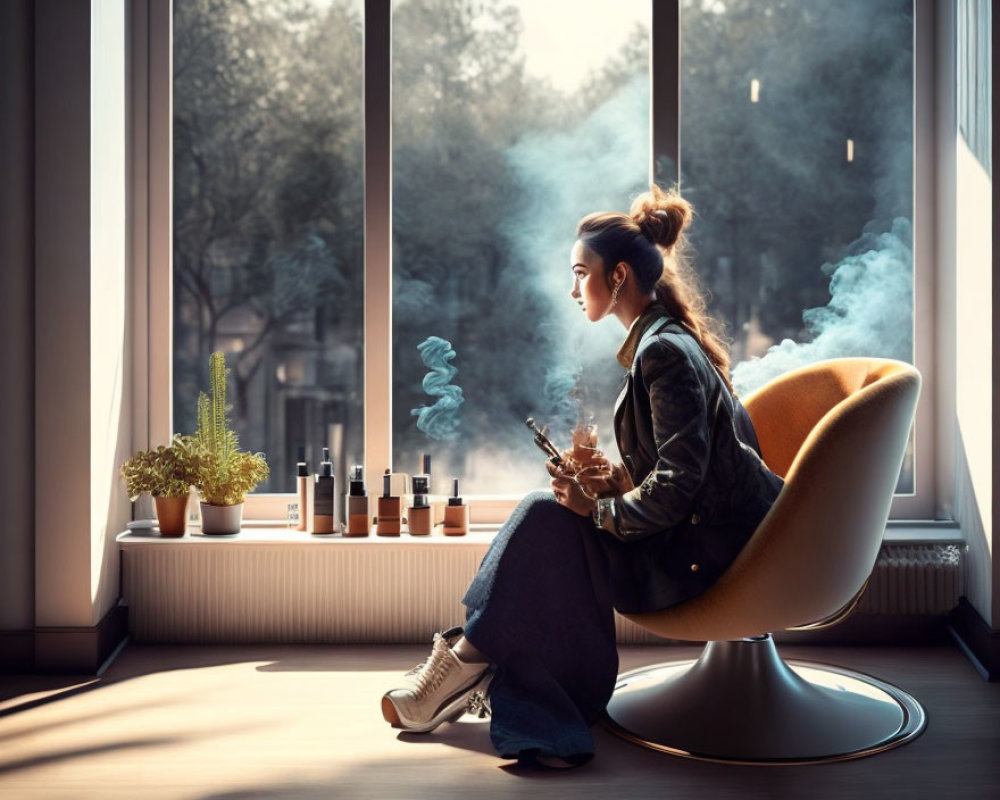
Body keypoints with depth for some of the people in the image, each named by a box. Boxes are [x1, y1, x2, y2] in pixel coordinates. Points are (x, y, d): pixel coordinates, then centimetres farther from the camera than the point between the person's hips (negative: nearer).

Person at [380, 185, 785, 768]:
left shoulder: (666, 352, -18)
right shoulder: (663, 342, 14)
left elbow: (677, 487, -24)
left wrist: (598, 509, -12)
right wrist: (620, 479, 4)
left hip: (705, 556, -9)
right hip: (705, 539, 9)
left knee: (547, 517, -13)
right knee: (549, 516, 0)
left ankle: (466, 663, 1)